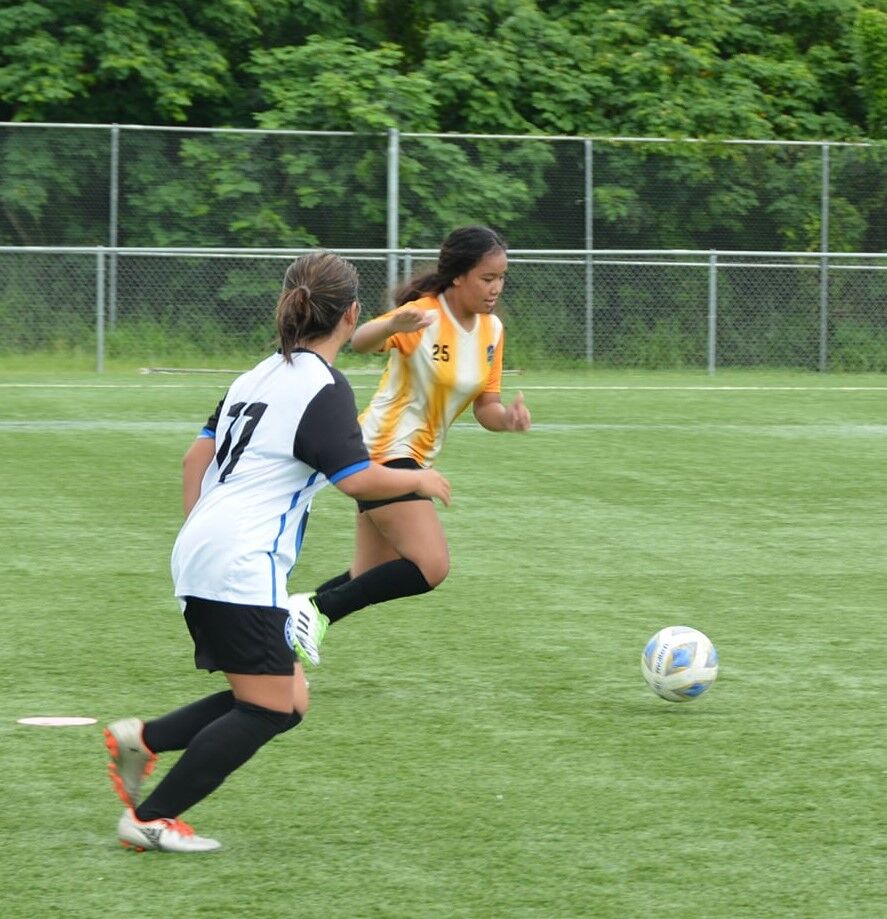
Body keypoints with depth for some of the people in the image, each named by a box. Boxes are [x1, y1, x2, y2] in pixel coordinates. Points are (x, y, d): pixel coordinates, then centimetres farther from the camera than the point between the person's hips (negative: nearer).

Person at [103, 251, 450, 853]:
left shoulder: (261, 375, 17)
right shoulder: (324, 388, -10)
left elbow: (198, 455, 22)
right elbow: (358, 479, -16)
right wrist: (418, 480, 0)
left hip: (200, 554, 9)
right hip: (243, 567, -9)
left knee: (289, 704, 10)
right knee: (269, 710, -4)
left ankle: (140, 739, 5)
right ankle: (152, 819, -5)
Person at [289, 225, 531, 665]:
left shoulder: (491, 329, 4)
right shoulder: (423, 316, -18)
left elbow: (485, 406, 8)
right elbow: (357, 341, -36)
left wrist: (507, 416, -16)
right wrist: (392, 326, -59)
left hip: (414, 458, 9)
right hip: (385, 451, -9)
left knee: (369, 580, 12)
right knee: (431, 567, -20)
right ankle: (315, 611, -13)